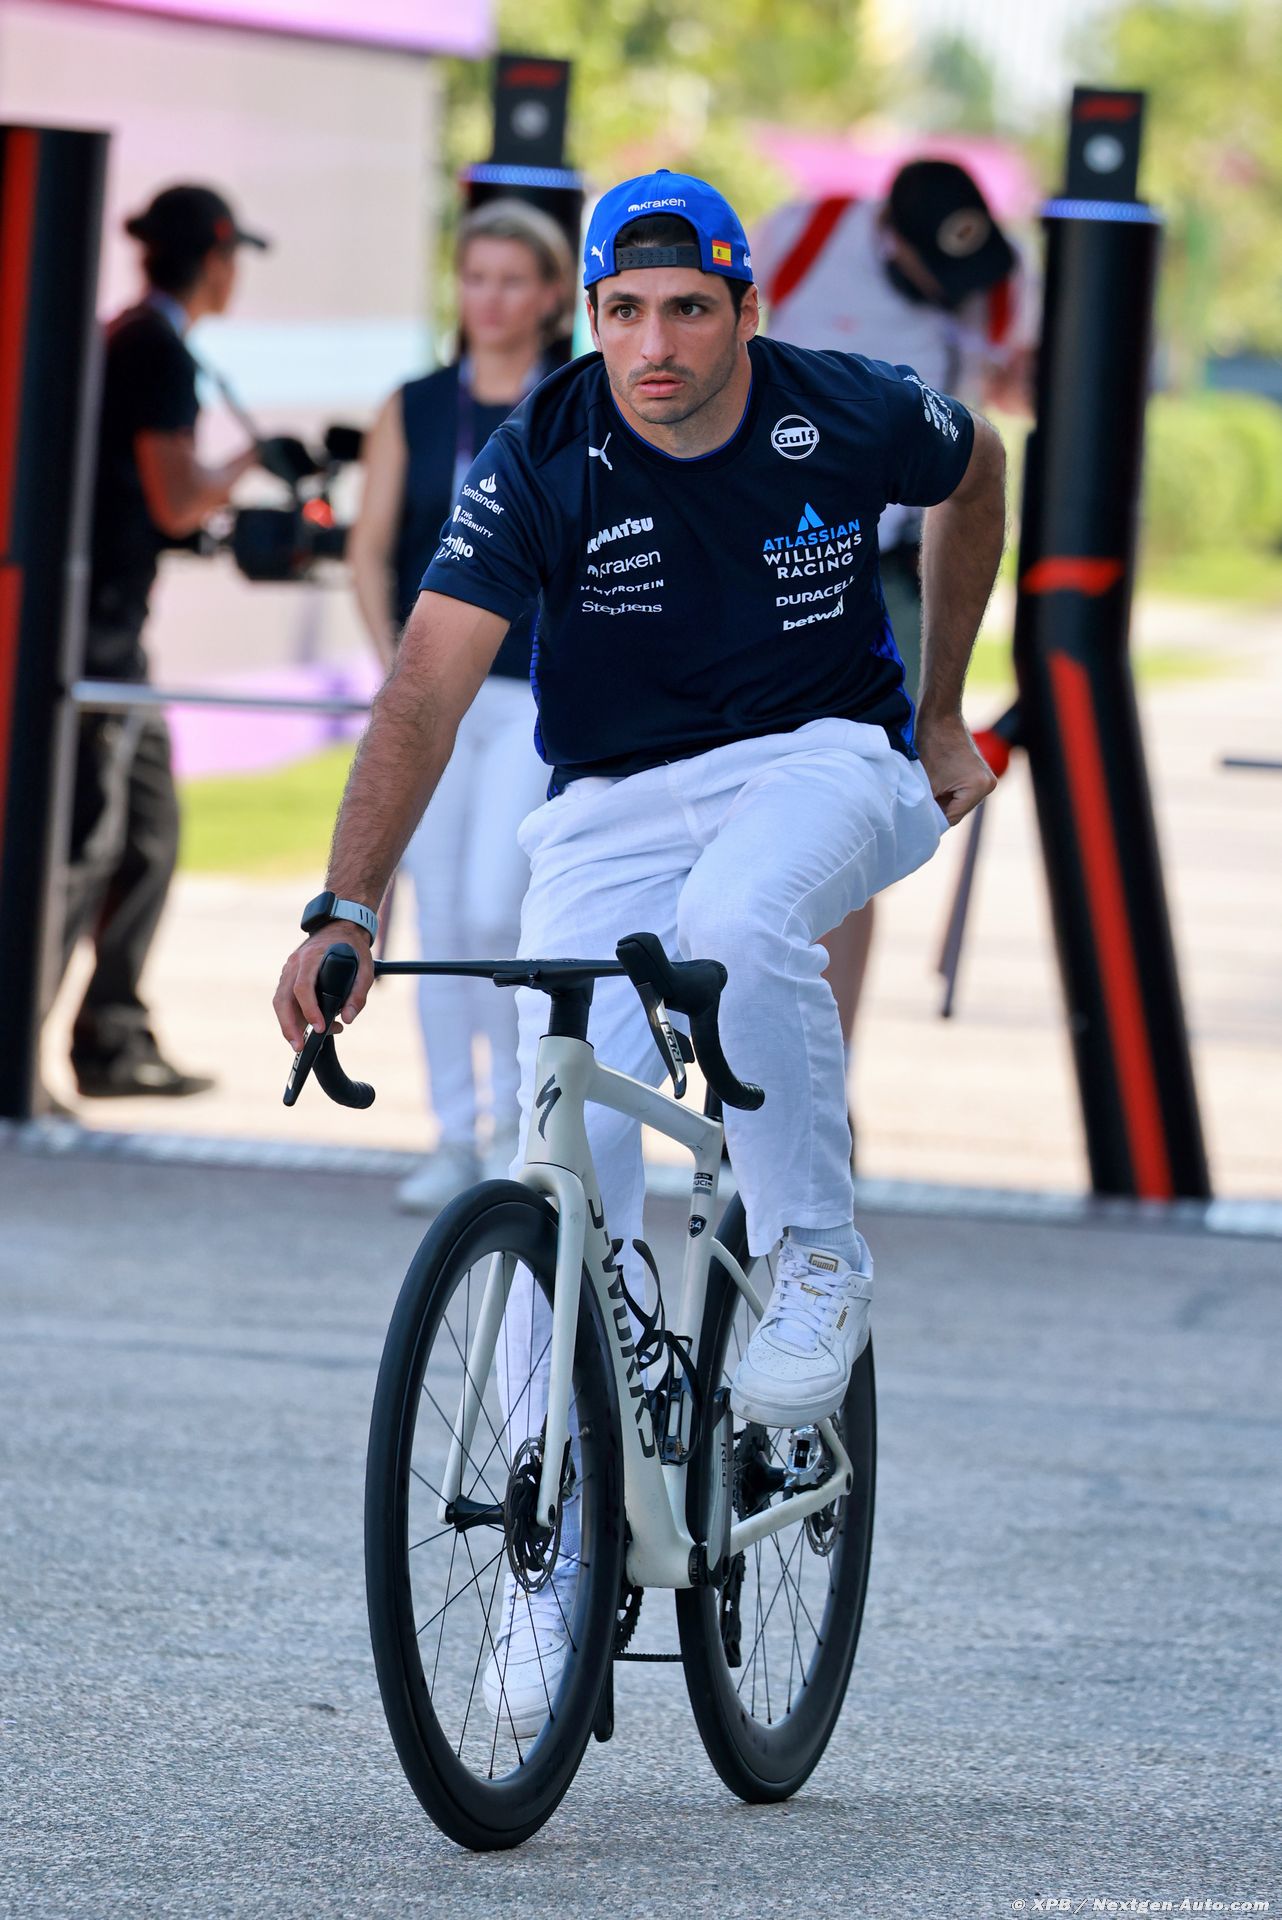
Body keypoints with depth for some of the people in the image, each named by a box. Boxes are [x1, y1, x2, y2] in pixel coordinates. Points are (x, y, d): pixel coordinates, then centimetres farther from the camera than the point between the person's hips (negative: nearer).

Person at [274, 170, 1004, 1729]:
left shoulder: (848, 420, -13)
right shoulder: (543, 462, -16)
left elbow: (976, 475, 12)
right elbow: (426, 686, -23)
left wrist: (941, 715, 14)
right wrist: (346, 913, -34)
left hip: (821, 765, -1)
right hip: (613, 807, 1)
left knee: (734, 920, -37)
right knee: (567, 1156, -13)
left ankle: (818, 1263, -16)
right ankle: (553, 1545, -4)